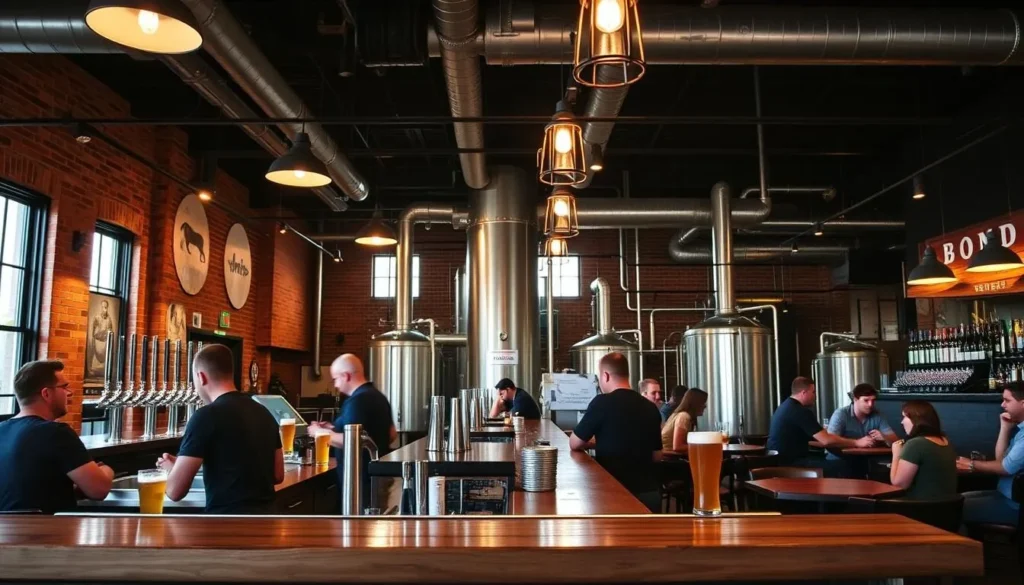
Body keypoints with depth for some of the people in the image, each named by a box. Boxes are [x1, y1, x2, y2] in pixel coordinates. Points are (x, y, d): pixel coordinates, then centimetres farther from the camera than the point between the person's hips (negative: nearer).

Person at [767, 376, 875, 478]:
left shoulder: (787, 407, 16)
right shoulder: (800, 411, -16)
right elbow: (826, 440, -18)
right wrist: (857, 443, -8)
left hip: (781, 460, 11)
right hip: (790, 463, -11)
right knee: (843, 467, -12)